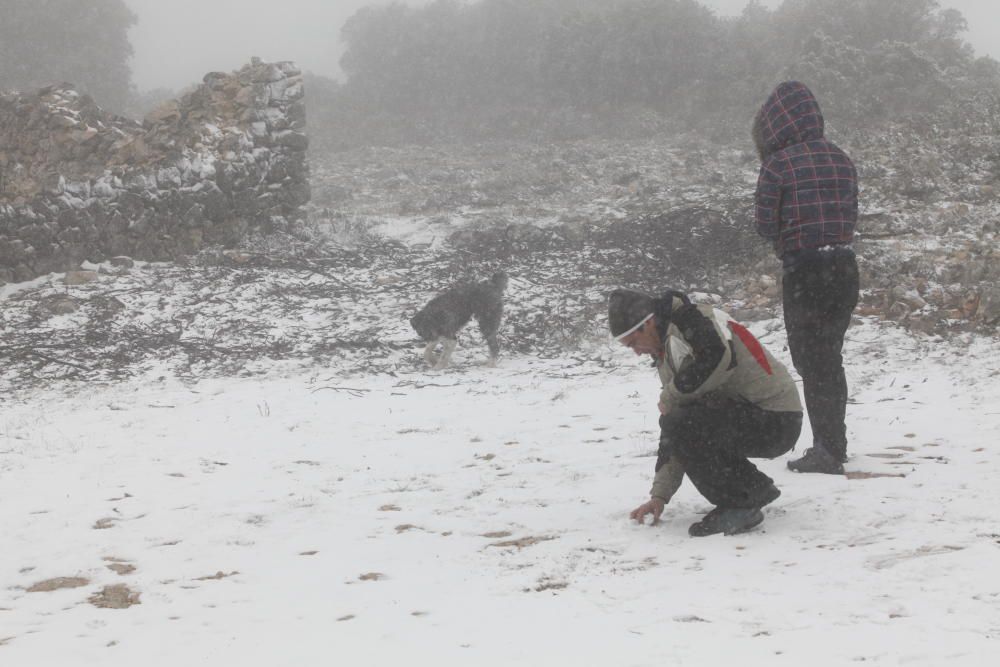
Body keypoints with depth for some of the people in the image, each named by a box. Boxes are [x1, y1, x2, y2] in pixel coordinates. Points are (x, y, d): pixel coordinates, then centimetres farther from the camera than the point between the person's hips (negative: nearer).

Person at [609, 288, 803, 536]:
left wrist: (669, 398, -16)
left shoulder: (688, 319, -12)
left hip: (776, 420, -10)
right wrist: (659, 496, 12)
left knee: (679, 425, -22)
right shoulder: (667, 358, 16)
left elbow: (716, 358, -33)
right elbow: (673, 439, 18)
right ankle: (755, 488, 15)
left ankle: (739, 507, -9)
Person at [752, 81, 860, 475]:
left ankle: (827, 450, 1)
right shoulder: (841, 160, 7)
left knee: (811, 361, 4)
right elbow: (851, 217, 11)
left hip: (803, 272, -6)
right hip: (845, 266, 6)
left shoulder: (777, 164, -12)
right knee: (830, 358, 19)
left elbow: (766, 226, -10)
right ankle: (834, 444, 29)